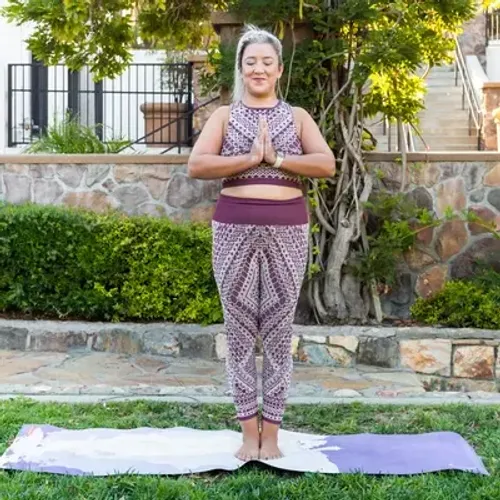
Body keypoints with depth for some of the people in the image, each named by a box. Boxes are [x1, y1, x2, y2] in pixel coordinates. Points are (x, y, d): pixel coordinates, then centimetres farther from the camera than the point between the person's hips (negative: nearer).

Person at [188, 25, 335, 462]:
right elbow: (196, 165, -5)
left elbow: (327, 164, -3)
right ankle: (249, 432, 13)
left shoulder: (297, 117, 11)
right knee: (240, 332, 3)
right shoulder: (224, 115, 10)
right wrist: (249, 158, -13)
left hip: (287, 230, 0)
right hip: (235, 229, 0)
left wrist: (277, 158, -12)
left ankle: (271, 434, 11)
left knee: (279, 333, 2)